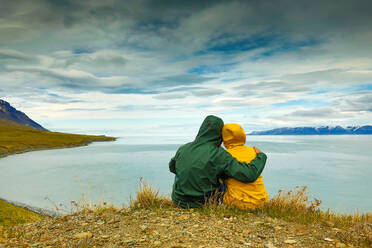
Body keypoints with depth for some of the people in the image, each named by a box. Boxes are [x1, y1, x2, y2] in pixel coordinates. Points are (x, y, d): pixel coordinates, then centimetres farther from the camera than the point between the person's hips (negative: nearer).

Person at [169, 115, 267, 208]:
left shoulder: (183, 148, -7)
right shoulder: (220, 155, -20)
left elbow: (172, 167, 13)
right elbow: (249, 175, -23)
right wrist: (261, 156, -5)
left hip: (177, 200, 3)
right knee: (224, 187, 25)